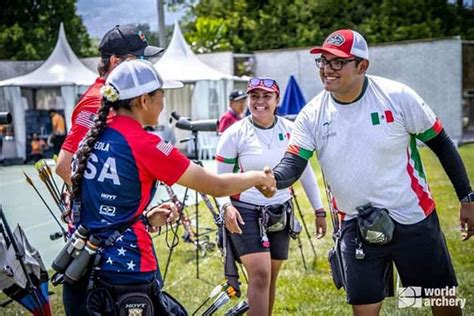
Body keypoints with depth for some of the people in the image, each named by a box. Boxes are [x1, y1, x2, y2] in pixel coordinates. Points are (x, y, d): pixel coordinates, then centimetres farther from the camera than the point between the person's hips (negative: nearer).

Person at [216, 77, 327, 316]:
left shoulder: (290, 130, -1)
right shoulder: (234, 134, -9)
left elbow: (305, 172, 8)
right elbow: (221, 178, -3)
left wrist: (319, 210, 7)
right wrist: (226, 206, -21)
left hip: (281, 213, 4)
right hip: (246, 213, -4)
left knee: (271, 278, 13)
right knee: (260, 275, -18)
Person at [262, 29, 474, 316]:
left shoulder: (397, 96, -12)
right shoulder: (312, 115, -6)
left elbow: (441, 144, -2)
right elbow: (292, 164, -11)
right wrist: (272, 179, -35)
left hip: (414, 220, -2)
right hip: (357, 226, 2)